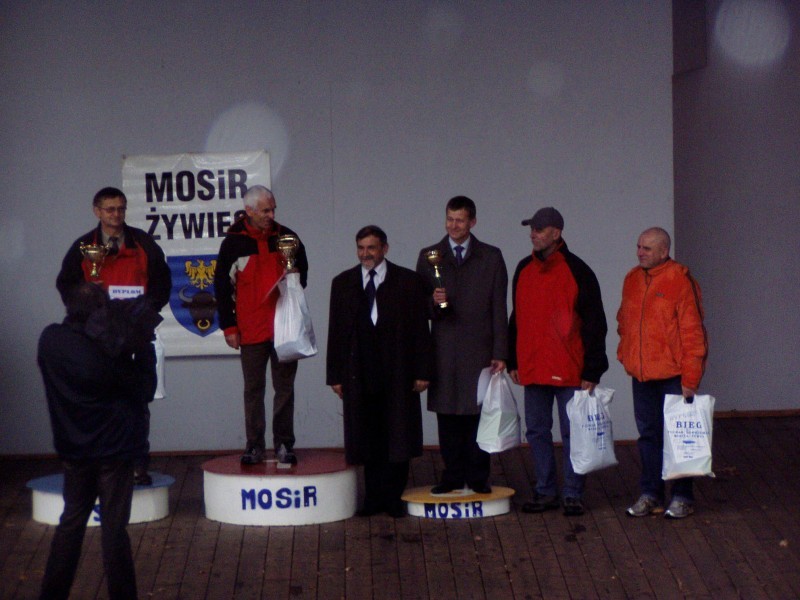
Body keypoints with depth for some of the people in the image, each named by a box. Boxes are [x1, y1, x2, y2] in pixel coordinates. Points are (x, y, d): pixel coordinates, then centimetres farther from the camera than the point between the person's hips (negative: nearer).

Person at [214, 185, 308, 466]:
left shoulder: (287, 237, 6)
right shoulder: (234, 242, 0)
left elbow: (302, 274, 18)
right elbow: (222, 285, 3)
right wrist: (229, 326, -1)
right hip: (251, 330, -2)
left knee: (285, 387, 5)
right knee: (253, 389, 5)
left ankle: (284, 445, 12)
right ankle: (255, 446, 11)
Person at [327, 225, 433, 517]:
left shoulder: (408, 281, 3)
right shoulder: (343, 283, 9)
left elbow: (420, 329, 1)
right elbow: (336, 331, 9)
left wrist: (422, 371, -4)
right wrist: (335, 374, 4)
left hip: (398, 373, -2)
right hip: (359, 375, 2)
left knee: (397, 437, 1)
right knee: (367, 438, 4)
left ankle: (394, 498, 10)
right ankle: (373, 498, 11)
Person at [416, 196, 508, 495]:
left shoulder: (491, 257, 7)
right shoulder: (428, 256, 9)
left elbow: (499, 309, 4)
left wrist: (500, 353, -2)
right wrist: (433, 302, -14)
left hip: (479, 351, -1)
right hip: (444, 351, 1)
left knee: (478, 414, 0)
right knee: (447, 416, 2)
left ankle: (478, 478, 7)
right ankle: (452, 476, 10)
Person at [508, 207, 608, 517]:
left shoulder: (577, 271, -5)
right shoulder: (524, 270, 11)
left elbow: (595, 324, -5)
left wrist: (592, 371, -10)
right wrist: (513, 361, 14)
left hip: (569, 371, -5)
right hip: (532, 370, 5)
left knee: (572, 433, 0)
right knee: (537, 431, 9)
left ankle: (573, 494, 8)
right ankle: (545, 492, 18)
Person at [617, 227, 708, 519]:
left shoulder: (680, 281, -10)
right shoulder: (632, 280, 9)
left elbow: (692, 332, -11)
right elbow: (624, 322, 22)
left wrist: (690, 379, -13)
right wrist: (625, 353, 10)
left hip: (672, 375, -6)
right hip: (641, 375, 6)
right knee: (648, 434, 11)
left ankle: (682, 497, 10)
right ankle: (650, 494, 19)